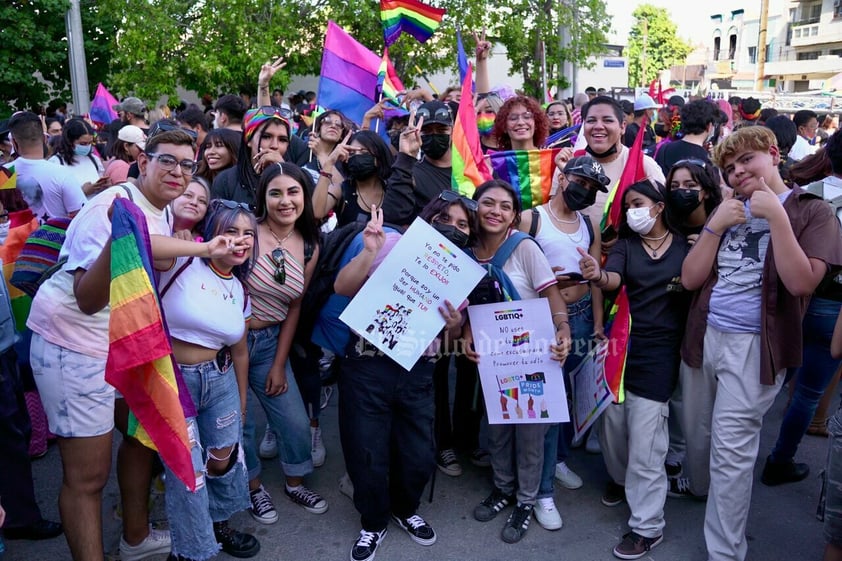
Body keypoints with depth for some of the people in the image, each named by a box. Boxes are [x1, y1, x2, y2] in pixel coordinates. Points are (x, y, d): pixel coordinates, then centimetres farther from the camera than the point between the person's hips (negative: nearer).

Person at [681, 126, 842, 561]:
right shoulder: (729, 211, 14)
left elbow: (801, 283, -17)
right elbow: (690, 279, 5)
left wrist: (776, 215, -19)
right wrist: (715, 226, -6)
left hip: (753, 345, -5)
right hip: (706, 337, 6)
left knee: (730, 451, -4)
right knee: (700, 435, 15)